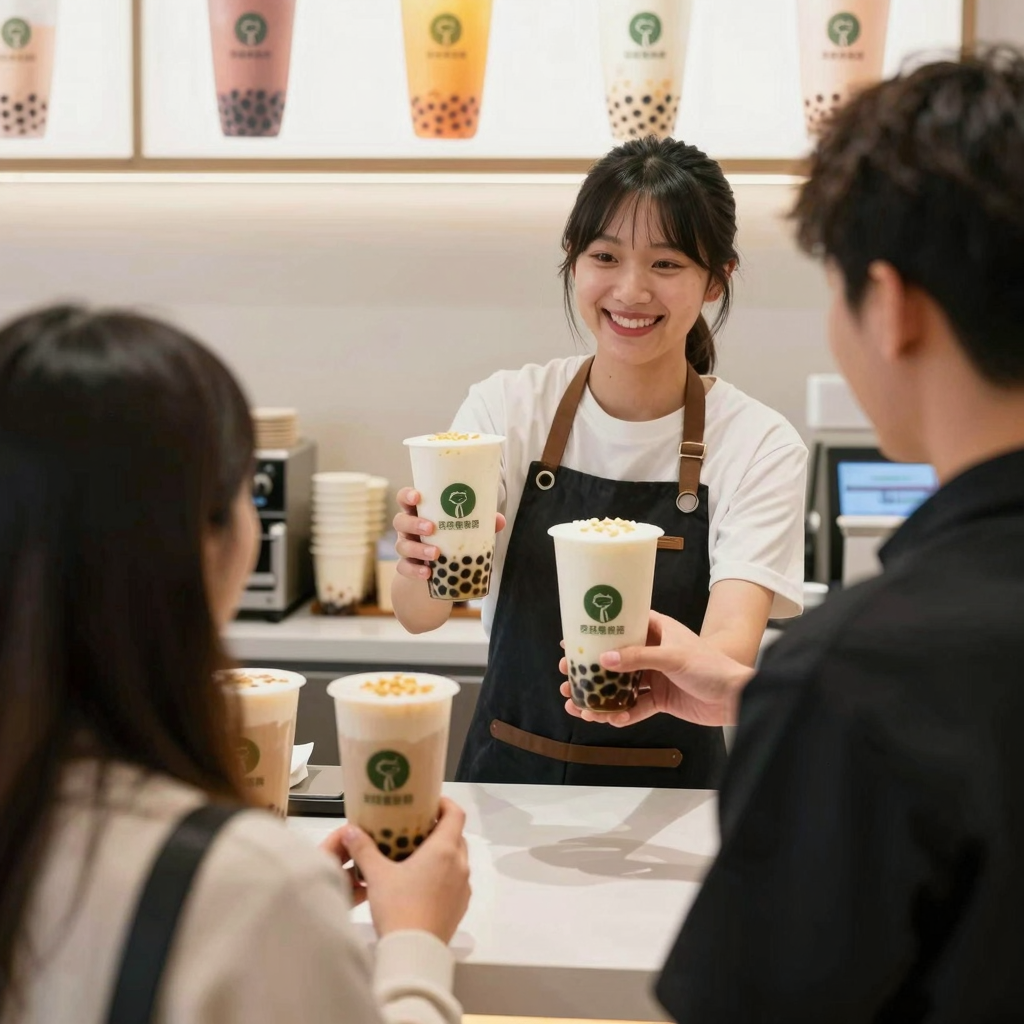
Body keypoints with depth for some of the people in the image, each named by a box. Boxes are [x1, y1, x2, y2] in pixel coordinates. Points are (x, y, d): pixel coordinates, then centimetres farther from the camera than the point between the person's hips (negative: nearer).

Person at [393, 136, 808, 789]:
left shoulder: (760, 447, -3)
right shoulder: (507, 406, 1)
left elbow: (732, 647, -16)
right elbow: (419, 613, -8)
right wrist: (423, 562, -30)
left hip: (670, 797, -2)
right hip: (510, 779, 2)